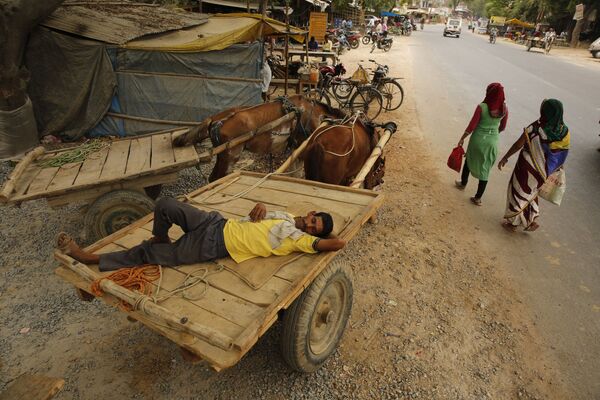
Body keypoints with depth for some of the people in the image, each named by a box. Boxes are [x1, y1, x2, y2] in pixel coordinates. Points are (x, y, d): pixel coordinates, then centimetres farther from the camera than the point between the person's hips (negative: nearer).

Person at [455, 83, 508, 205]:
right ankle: (478, 198, 15)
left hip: (478, 139, -2)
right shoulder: (504, 109, -7)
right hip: (492, 142, 2)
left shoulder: (482, 107, -18)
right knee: (485, 168, 10)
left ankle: (463, 184, 45)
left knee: (469, 161, 24)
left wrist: (462, 139, -1)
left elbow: (471, 126, -14)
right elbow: (502, 127, 6)